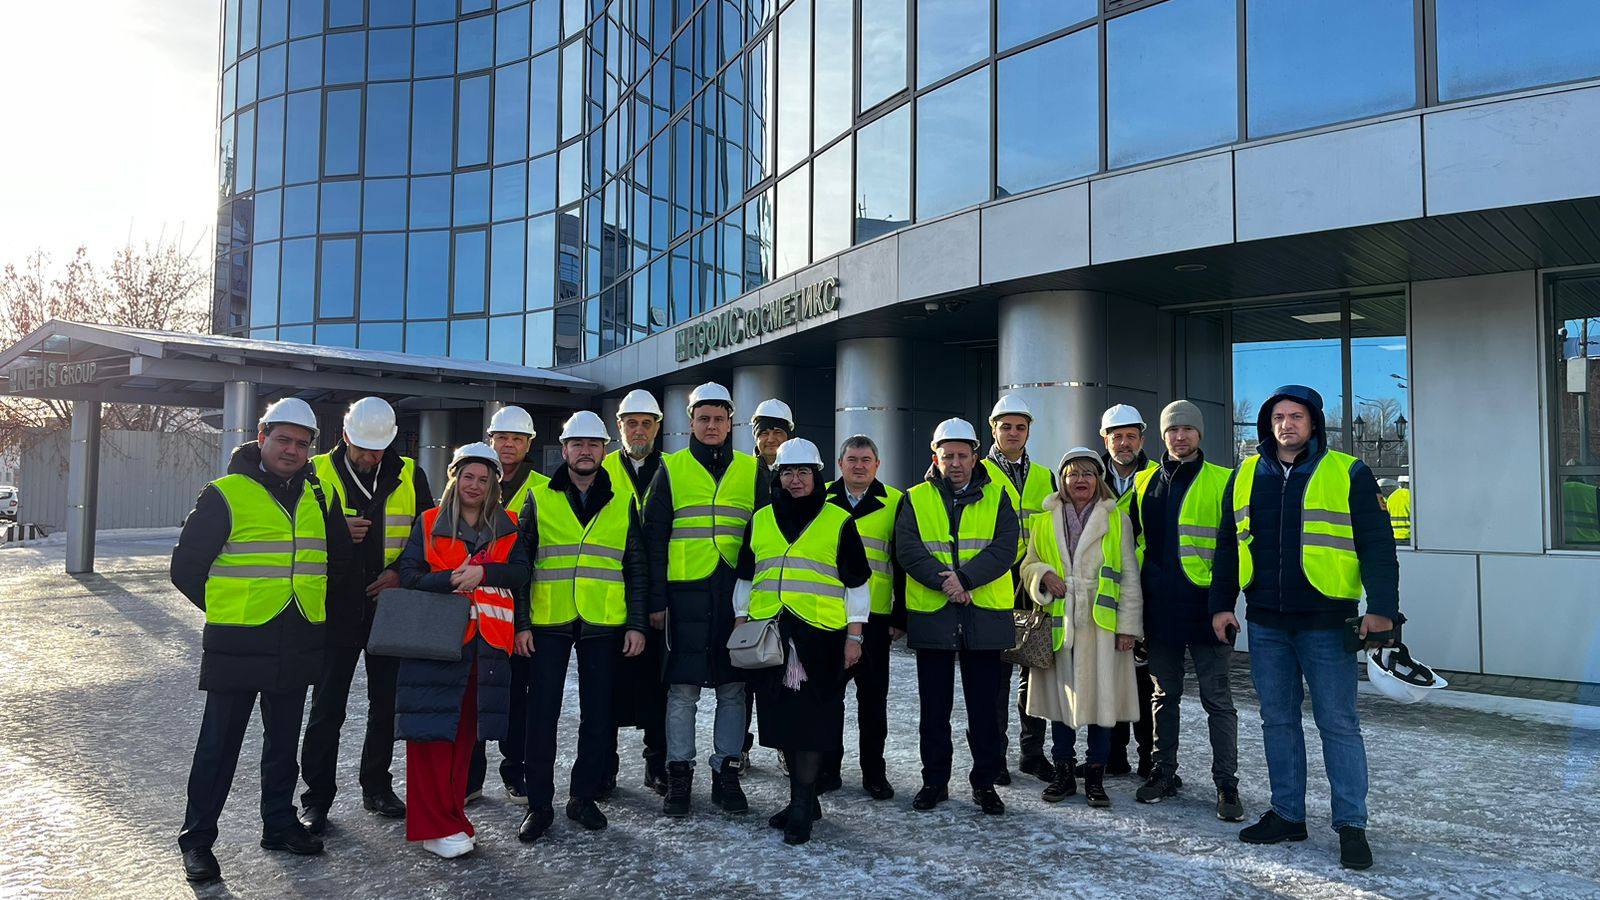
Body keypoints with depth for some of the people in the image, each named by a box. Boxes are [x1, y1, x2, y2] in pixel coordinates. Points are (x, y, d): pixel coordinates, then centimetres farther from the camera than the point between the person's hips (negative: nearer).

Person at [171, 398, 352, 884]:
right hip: (236, 647, -5)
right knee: (220, 744, 4)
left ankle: (279, 823, 29)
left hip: (296, 646, 5)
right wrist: (227, 608, -1)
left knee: (284, 741, 15)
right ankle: (197, 840, 16)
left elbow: (339, 556, 17)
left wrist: (308, 601, 6)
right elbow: (186, 567, -5)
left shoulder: (317, 498, 7)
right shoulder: (225, 495, -8)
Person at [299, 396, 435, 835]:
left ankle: (377, 787, 27)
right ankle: (316, 798, 15)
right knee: (327, 708, 3)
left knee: (386, 704, 12)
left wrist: (402, 572, -8)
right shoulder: (318, 473, -2)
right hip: (336, 610, -2)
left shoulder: (409, 476, 2)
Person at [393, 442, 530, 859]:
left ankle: (451, 814, 18)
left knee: (465, 730, 7)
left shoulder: (507, 525, 13)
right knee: (433, 729, -5)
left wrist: (483, 572, -16)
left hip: (487, 641, 2)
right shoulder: (429, 523, 8)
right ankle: (436, 826, 2)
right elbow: (408, 575, 0)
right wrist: (451, 580, -16)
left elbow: (520, 572, 0)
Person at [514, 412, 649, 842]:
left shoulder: (622, 504, 7)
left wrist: (637, 624, 1)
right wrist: (520, 622, -4)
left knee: (598, 714, 7)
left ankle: (584, 796, 22)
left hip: (604, 625, 1)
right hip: (548, 623, -1)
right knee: (542, 713, 1)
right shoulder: (539, 499, 4)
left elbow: (636, 569, 8)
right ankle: (539, 803, 14)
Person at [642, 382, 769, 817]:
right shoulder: (671, 469, 6)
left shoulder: (752, 471, 10)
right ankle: (679, 776, 14)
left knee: (733, 687, 7)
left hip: (737, 593, 2)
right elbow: (654, 538, 4)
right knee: (682, 687, 2)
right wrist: (656, 600, -2)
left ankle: (726, 773, 18)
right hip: (686, 592, -1)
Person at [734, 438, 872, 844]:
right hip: (769, 636, 4)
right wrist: (741, 625, 9)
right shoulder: (760, 520, 13)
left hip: (820, 635, -4)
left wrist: (854, 637, -2)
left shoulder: (838, 521, 3)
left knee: (812, 718, -3)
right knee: (782, 717, 9)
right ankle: (805, 797, 23)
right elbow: (745, 578, 17)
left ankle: (801, 804, 6)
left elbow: (856, 583, 3)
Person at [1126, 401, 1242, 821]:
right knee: (1165, 695, 14)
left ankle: (1226, 784, 10)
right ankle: (1164, 772, 25)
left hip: (1205, 606, -4)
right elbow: (1131, 538, 18)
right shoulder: (1145, 483, 11)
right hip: (1159, 608, 4)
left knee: (1217, 699, 2)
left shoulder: (1222, 482, 0)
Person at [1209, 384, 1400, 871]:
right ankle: (1287, 814, 22)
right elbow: (1228, 546, 13)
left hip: (1326, 621, -4)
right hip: (1265, 622, 4)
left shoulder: (1348, 473, -1)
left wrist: (1381, 608, -12)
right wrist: (1222, 605, 8)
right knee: (1277, 720, 10)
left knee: (1338, 723, 0)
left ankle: (1351, 825, 10)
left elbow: (1377, 545, -4)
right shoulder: (1245, 476, 10)